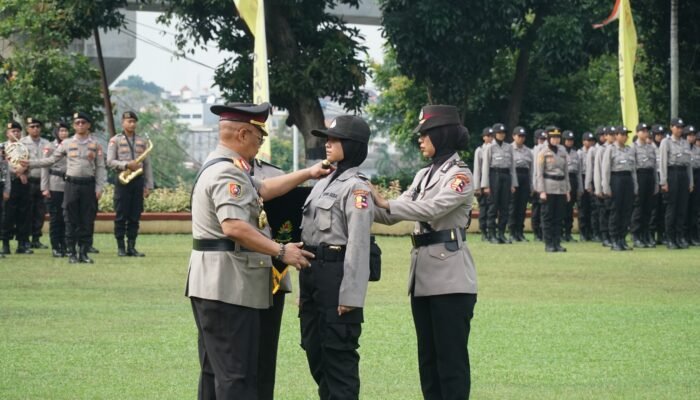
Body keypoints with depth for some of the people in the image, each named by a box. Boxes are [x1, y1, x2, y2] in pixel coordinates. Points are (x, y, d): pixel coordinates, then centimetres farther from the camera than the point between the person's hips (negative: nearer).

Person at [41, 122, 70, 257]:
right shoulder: (50, 147, 1)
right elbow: (45, 167, -1)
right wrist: (45, 188, -7)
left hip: (69, 185, 3)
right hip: (55, 186, -3)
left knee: (66, 217, 3)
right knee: (55, 217, 0)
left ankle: (64, 246, 10)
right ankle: (55, 247, 4)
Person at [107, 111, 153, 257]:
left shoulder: (142, 141, 13)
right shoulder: (115, 141, 3)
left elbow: (147, 164, 11)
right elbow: (110, 161, -5)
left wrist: (149, 185, 6)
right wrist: (126, 165, -19)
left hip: (138, 180, 3)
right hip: (122, 180, -3)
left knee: (135, 216, 3)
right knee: (121, 216, -2)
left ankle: (131, 247, 7)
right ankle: (121, 247, 3)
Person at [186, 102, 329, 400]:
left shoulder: (221, 166, 17)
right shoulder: (227, 172, -18)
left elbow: (263, 189, 22)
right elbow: (234, 226, -28)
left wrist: (308, 173, 25)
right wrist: (281, 251, -23)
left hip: (214, 285, 11)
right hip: (229, 285, -11)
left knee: (215, 371, 14)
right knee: (237, 375, -10)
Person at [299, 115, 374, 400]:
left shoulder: (356, 188, -11)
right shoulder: (322, 183, 16)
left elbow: (358, 244, -15)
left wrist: (350, 295, -19)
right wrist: (305, 289, 18)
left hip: (337, 274, -9)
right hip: (311, 272, 9)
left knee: (338, 351, -4)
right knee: (314, 348, 14)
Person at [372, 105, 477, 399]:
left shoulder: (459, 175, -8)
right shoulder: (424, 175, 16)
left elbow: (432, 209, -22)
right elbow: (394, 215, 12)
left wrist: (385, 203, -22)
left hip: (450, 277, -8)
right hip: (423, 275, 8)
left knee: (451, 357, -5)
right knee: (427, 357, 11)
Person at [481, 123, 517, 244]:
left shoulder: (509, 147, 11)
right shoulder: (489, 147, -1)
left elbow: (512, 166, 13)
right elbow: (485, 166, -3)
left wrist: (513, 184, 8)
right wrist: (485, 185, -9)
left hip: (506, 176, 4)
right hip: (494, 176, -4)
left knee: (505, 206, 3)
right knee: (493, 206, -3)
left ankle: (501, 234, 9)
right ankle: (492, 235, 1)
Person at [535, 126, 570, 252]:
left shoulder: (563, 151, 11)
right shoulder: (543, 152, -3)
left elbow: (566, 171, 15)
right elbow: (539, 172, -5)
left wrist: (567, 190, 12)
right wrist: (542, 191, -11)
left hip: (561, 188, 5)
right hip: (549, 188, -5)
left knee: (559, 217, 4)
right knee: (548, 216, -2)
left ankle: (557, 243, 7)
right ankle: (548, 244, 1)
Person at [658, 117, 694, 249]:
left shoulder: (686, 143, 15)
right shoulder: (666, 142, -2)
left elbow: (689, 163, 16)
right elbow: (662, 162, -7)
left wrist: (691, 182, 12)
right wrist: (663, 181, -13)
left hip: (684, 174, 5)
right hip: (672, 173, -5)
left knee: (683, 207, 4)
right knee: (671, 207, -4)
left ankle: (680, 237, 9)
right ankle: (670, 239, 0)